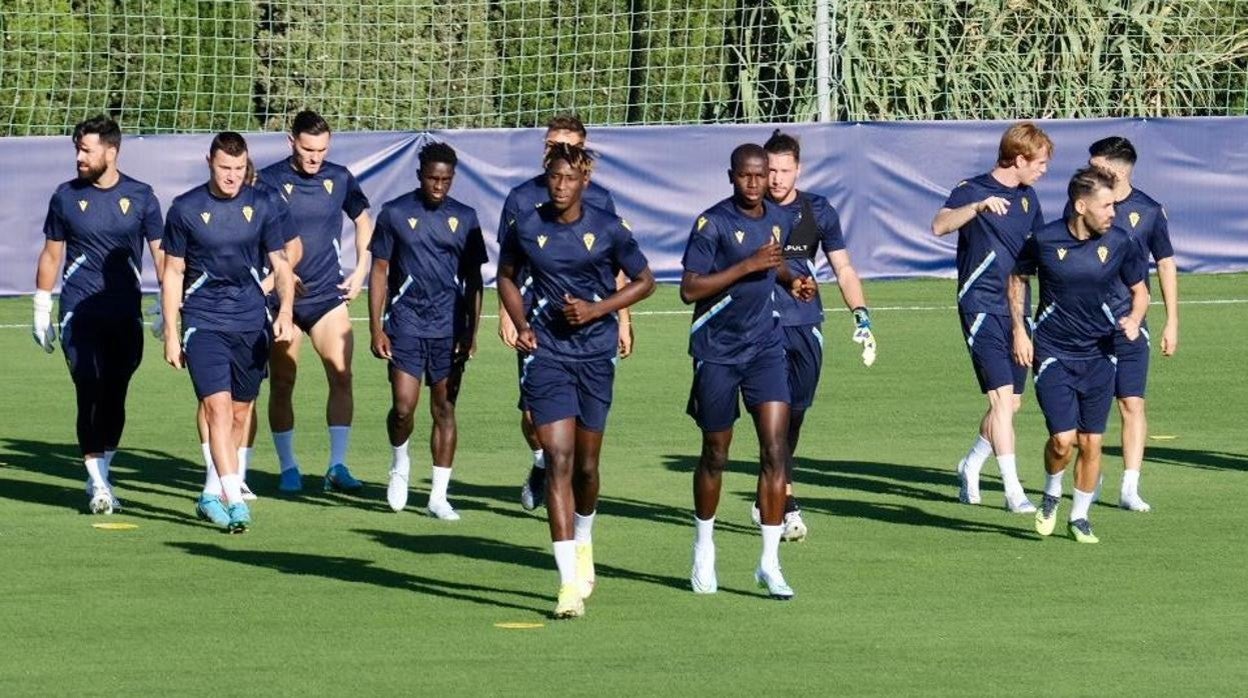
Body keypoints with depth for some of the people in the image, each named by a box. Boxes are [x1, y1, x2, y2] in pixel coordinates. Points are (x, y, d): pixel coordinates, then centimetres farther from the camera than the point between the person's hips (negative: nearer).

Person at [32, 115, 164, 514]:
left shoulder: (139, 196, 3)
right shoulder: (66, 197, 4)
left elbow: (160, 253, 7)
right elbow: (51, 254, 12)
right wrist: (41, 309, 9)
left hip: (126, 316, 1)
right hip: (79, 313, -1)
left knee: (114, 399, 5)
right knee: (90, 396, -9)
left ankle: (102, 474, 18)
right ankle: (97, 484, -6)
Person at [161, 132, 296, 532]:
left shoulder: (263, 206, 3)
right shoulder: (185, 209, -1)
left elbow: (280, 265, 8)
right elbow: (173, 273, 5)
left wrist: (285, 311, -10)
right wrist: (171, 334, 2)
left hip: (252, 325, 3)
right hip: (203, 322, -3)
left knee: (241, 414, 8)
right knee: (218, 407, -16)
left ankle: (212, 496, 23)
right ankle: (234, 500, -23)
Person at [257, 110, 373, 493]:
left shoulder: (339, 178, 3)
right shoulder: (268, 181, -6)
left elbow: (363, 221, 19)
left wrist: (361, 271, 10)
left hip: (328, 295, 2)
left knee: (342, 376, -9)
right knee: (282, 384, 2)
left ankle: (337, 465, -6)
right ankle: (288, 468, 12)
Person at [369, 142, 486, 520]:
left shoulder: (464, 218, 7)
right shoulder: (395, 213, 1)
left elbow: (473, 280, 11)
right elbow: (380, 271, 4)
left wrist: (471, 330, 3)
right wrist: (376, 328, -3)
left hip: (449, 329, 2)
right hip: (406, 326, -2)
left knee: (445, 410, 2)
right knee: (403, 407, -11)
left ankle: (439, 496, 7)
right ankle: (400, 463, 20)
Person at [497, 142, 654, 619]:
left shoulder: (609, 230, -5)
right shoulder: (526, 228, -2)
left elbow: (643, 282, 6)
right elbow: (507, 277, 16)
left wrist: (596, 309, -8)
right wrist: (521, 324, 0)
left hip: (595, 354, 1)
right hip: (546, 355, -1)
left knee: (585, 464, 12)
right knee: (558, 459, -13)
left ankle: (583, 543, 44)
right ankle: (570, 584, -17)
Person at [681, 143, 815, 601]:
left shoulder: (778, 219, 6)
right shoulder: (713, 223, -12)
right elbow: (689, 289, -19)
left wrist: (791, 279, 7)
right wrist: (748, 266, -23)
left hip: (766, 347, 4)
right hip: (717, 352, -4)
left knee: (775, 448, -9)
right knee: (715, 455, 8)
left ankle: (769, 562, -7)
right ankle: (704, 550, 29)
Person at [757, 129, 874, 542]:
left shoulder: (818, 212, 4)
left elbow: (843, 269, 8)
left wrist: (861, 317, -4)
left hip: (806, 326, 3)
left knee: (795, 414, 8)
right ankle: (787, 506, -14)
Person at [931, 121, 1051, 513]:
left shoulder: (1027, 198, 13)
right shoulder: (973, 191, -9)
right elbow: (940, 226, -28)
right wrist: (979, 206, -42)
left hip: (1016, 309, 7)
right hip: (982, 306, -7)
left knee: (1012, 402, 10)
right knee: (1002, 397, -14)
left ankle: (971, 466, 31)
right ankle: (1013, 491, -12)